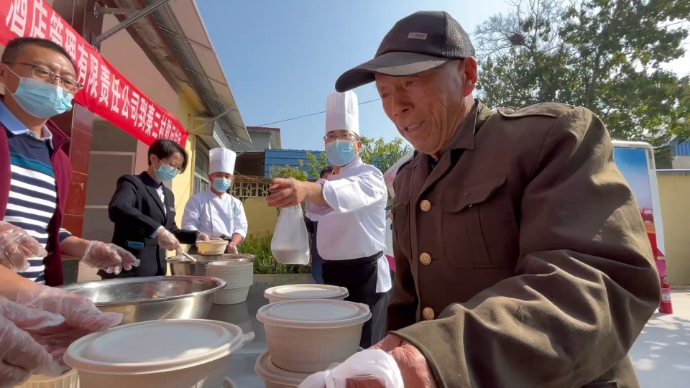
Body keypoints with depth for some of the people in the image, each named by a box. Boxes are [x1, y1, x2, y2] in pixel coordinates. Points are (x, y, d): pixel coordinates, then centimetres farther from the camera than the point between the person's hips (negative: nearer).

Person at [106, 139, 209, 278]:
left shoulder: (169, 195, 16)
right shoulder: (132, 183, -8)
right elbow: (117, 209, -29)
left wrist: (196, 235, 3)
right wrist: (158, 230, -38)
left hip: (156, 269, 8)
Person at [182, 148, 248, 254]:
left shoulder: (236, 203, 14)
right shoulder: (197, 200, 5)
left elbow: (240, 227, 6)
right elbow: (189, 226, -4)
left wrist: (233, 244, -14)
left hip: (228, 252, 3)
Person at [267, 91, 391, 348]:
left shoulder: (369, 176, -12)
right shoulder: (328, 182, 15)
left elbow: (350, 194, -36)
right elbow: (322, 224, 15)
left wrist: (307, 189, -54)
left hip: (365, 276, -7)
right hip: (331, 274, 7)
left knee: (363, 348, -3)